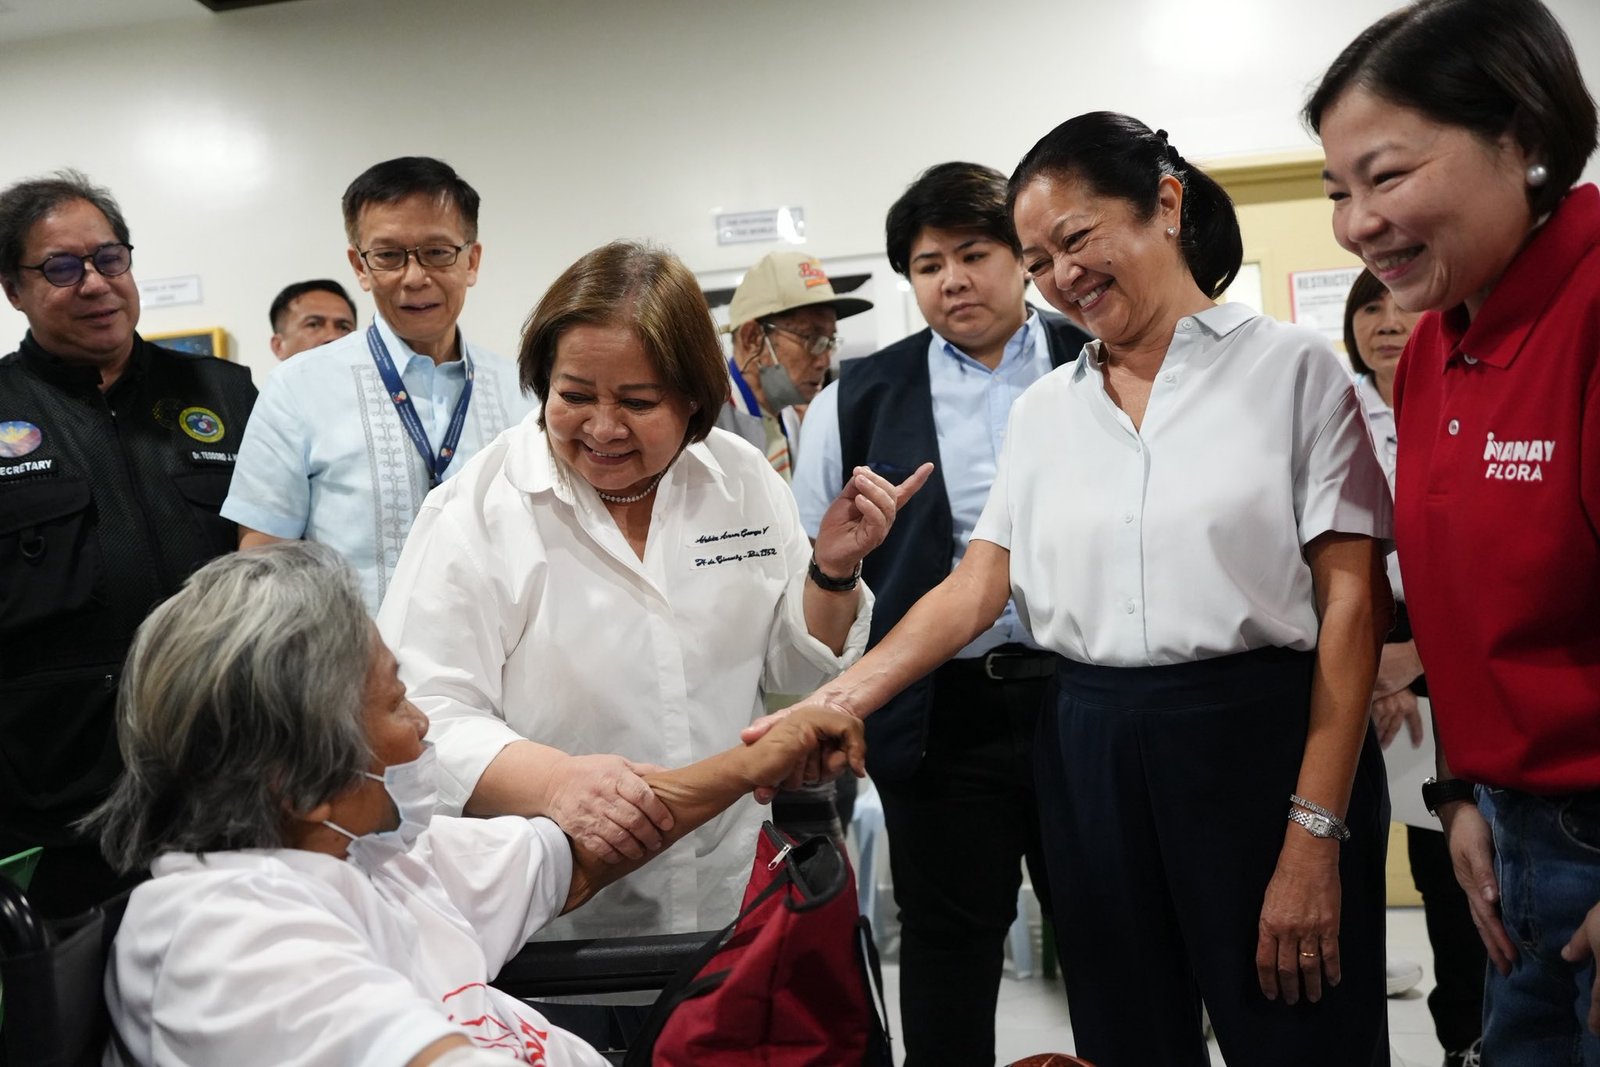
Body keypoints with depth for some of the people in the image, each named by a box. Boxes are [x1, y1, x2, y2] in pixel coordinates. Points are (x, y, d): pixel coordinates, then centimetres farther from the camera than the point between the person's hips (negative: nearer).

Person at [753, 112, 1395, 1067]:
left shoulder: (1292, 368, -2)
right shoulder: (1044, 410, 12)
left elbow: (1351, 602, -6)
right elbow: (978, 586, 5)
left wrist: (1317, 833, -12)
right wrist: (842, 697, -10)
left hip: (1261, 740, -4)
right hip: (1089, 755, 4)